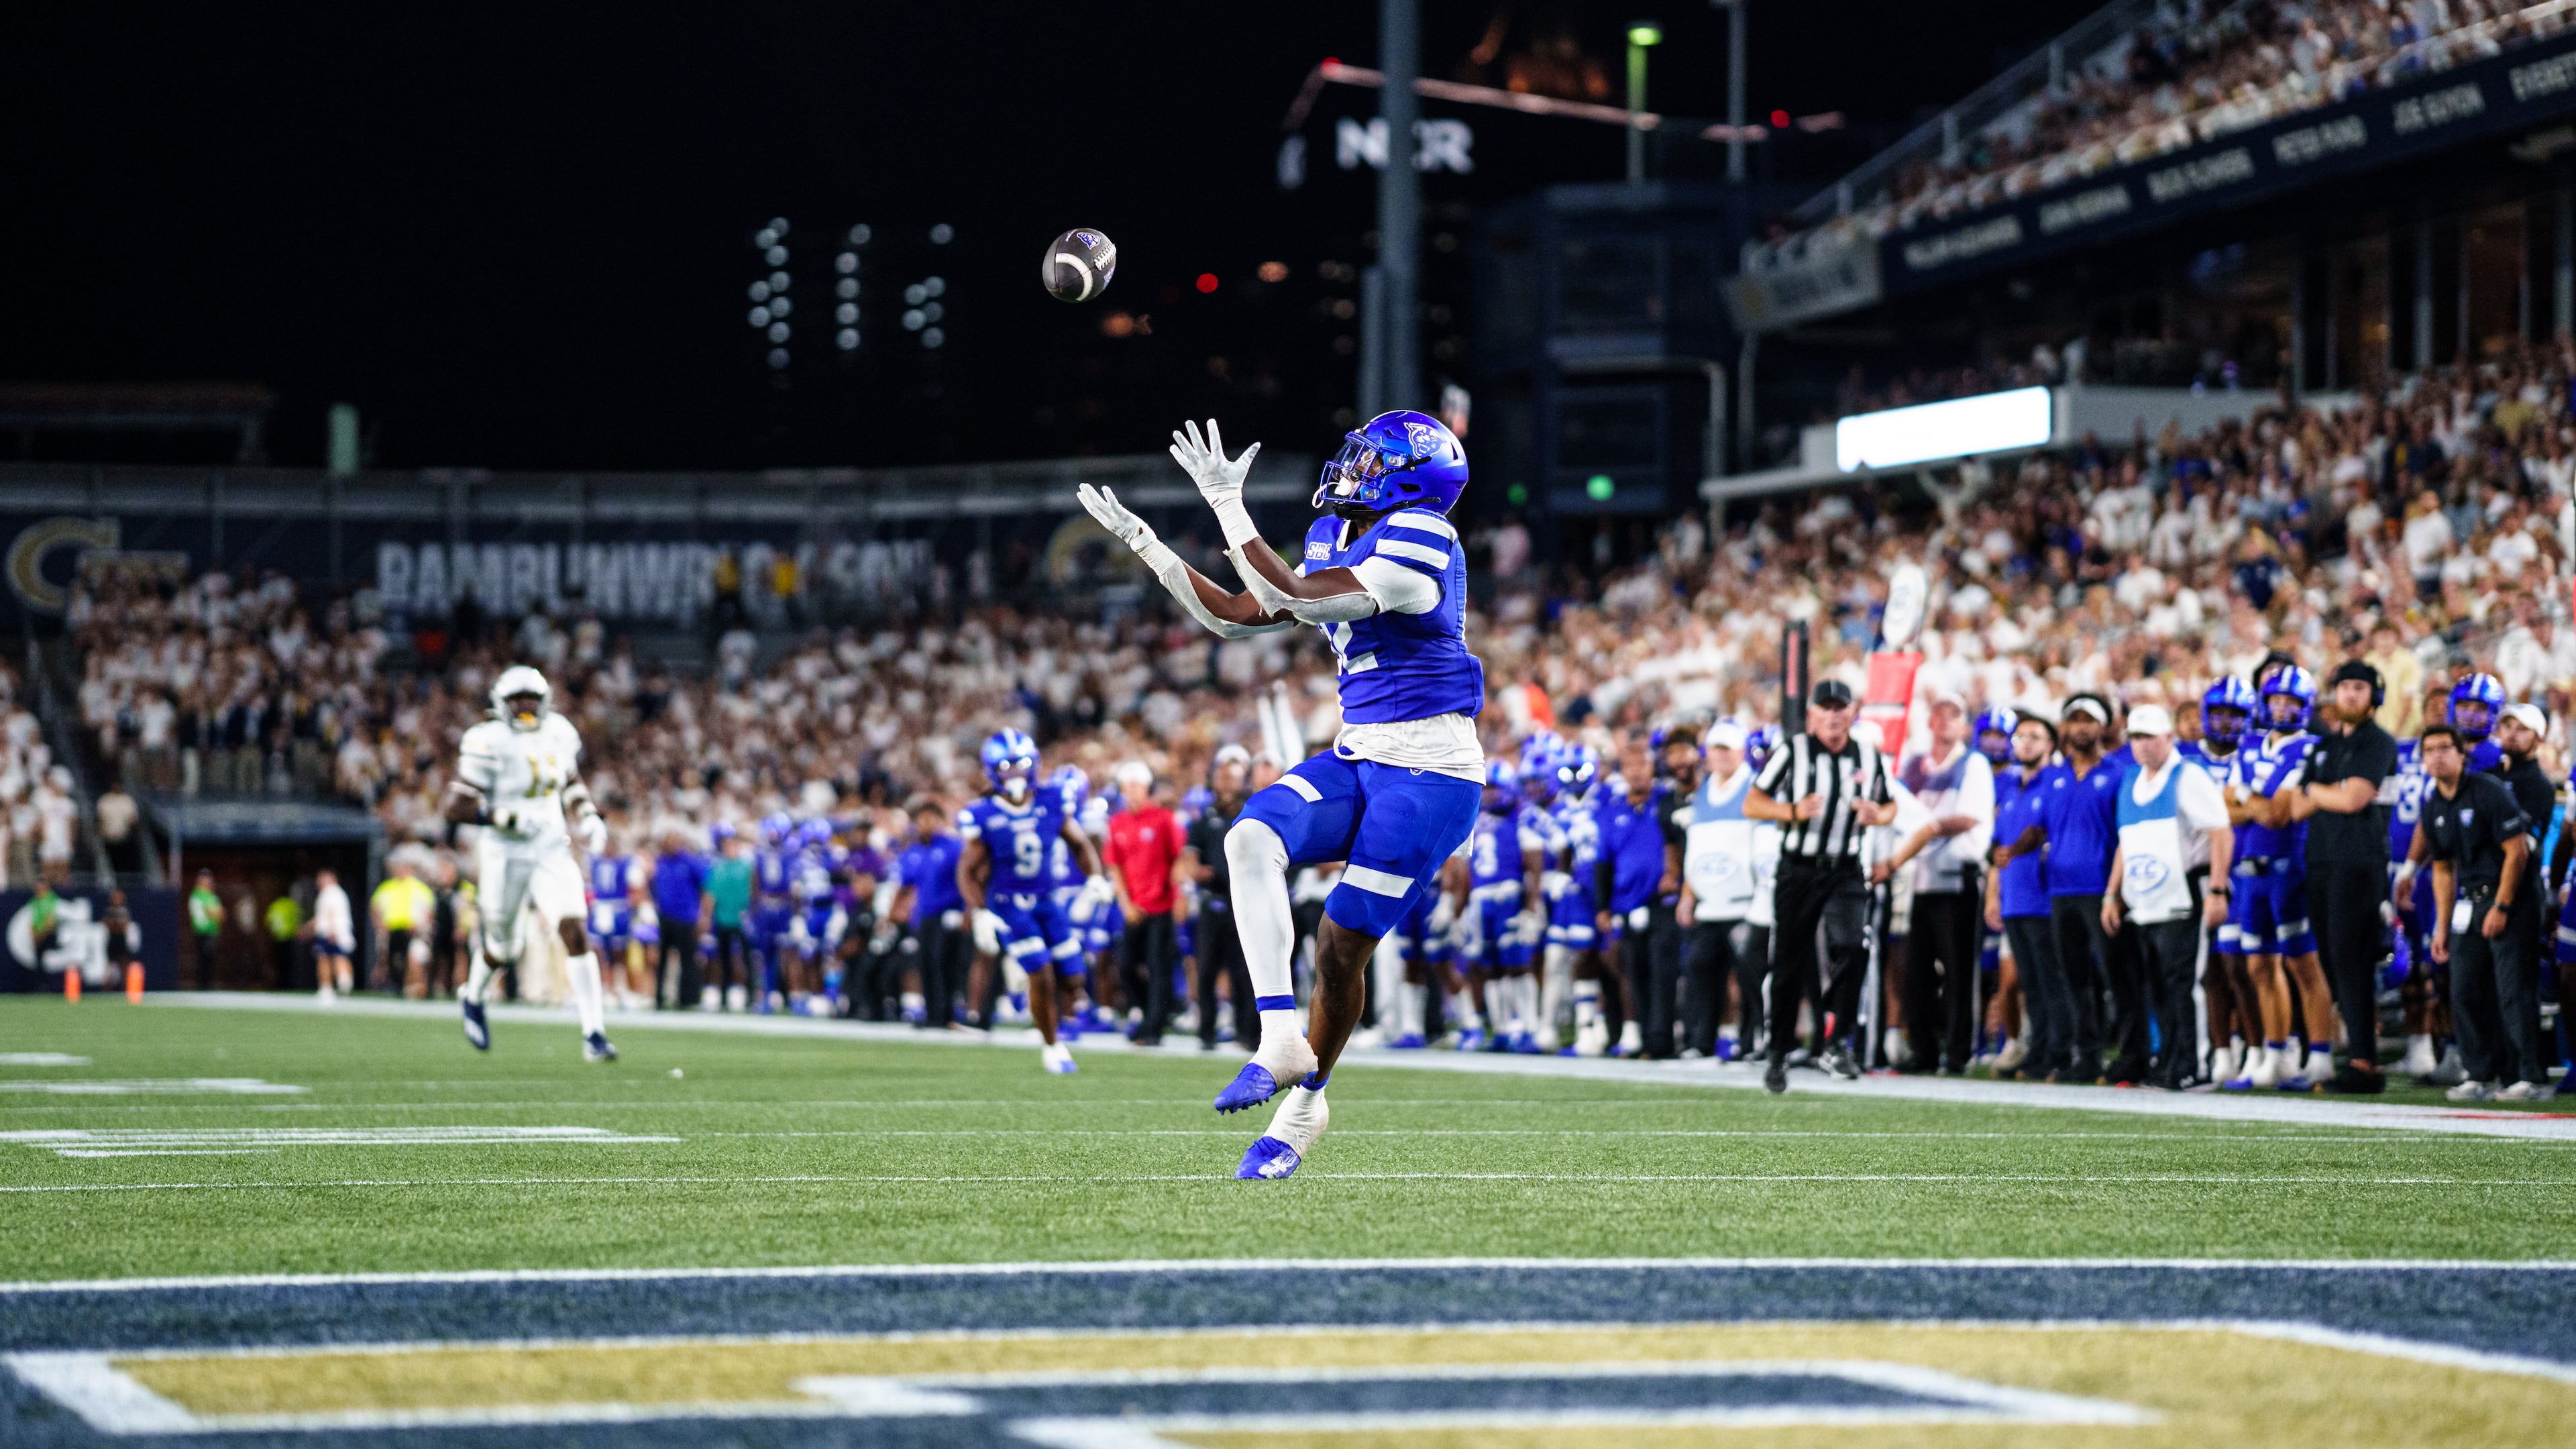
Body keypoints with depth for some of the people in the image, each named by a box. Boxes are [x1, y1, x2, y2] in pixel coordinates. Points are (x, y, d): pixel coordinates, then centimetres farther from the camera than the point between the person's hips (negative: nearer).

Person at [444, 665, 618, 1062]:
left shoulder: (559, 734, 3)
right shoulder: (490, 743, -15)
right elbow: (457, 807, -16)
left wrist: (588, 817, 4)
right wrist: (509, 819, -24)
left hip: (552, 851, 3)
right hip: (506, 855, -3)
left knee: (575, 932, -15)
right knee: (503, 949, 12)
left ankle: (594, 1034, -15)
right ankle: (474, 996, 47)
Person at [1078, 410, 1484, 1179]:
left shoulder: (1419, 540, -16)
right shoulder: (1335, 542, 12)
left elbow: (1293, 599, -23)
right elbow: (1238, 617, 17)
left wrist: (1227, 505, -22)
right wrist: (1142, 542, 13)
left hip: (1430, 769, -8)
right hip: (1359, 756, 8)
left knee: (1342, 942, -4)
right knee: (1252, 840, -19)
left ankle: (1306, 1099, 17)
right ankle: (1280, 1039, -19)